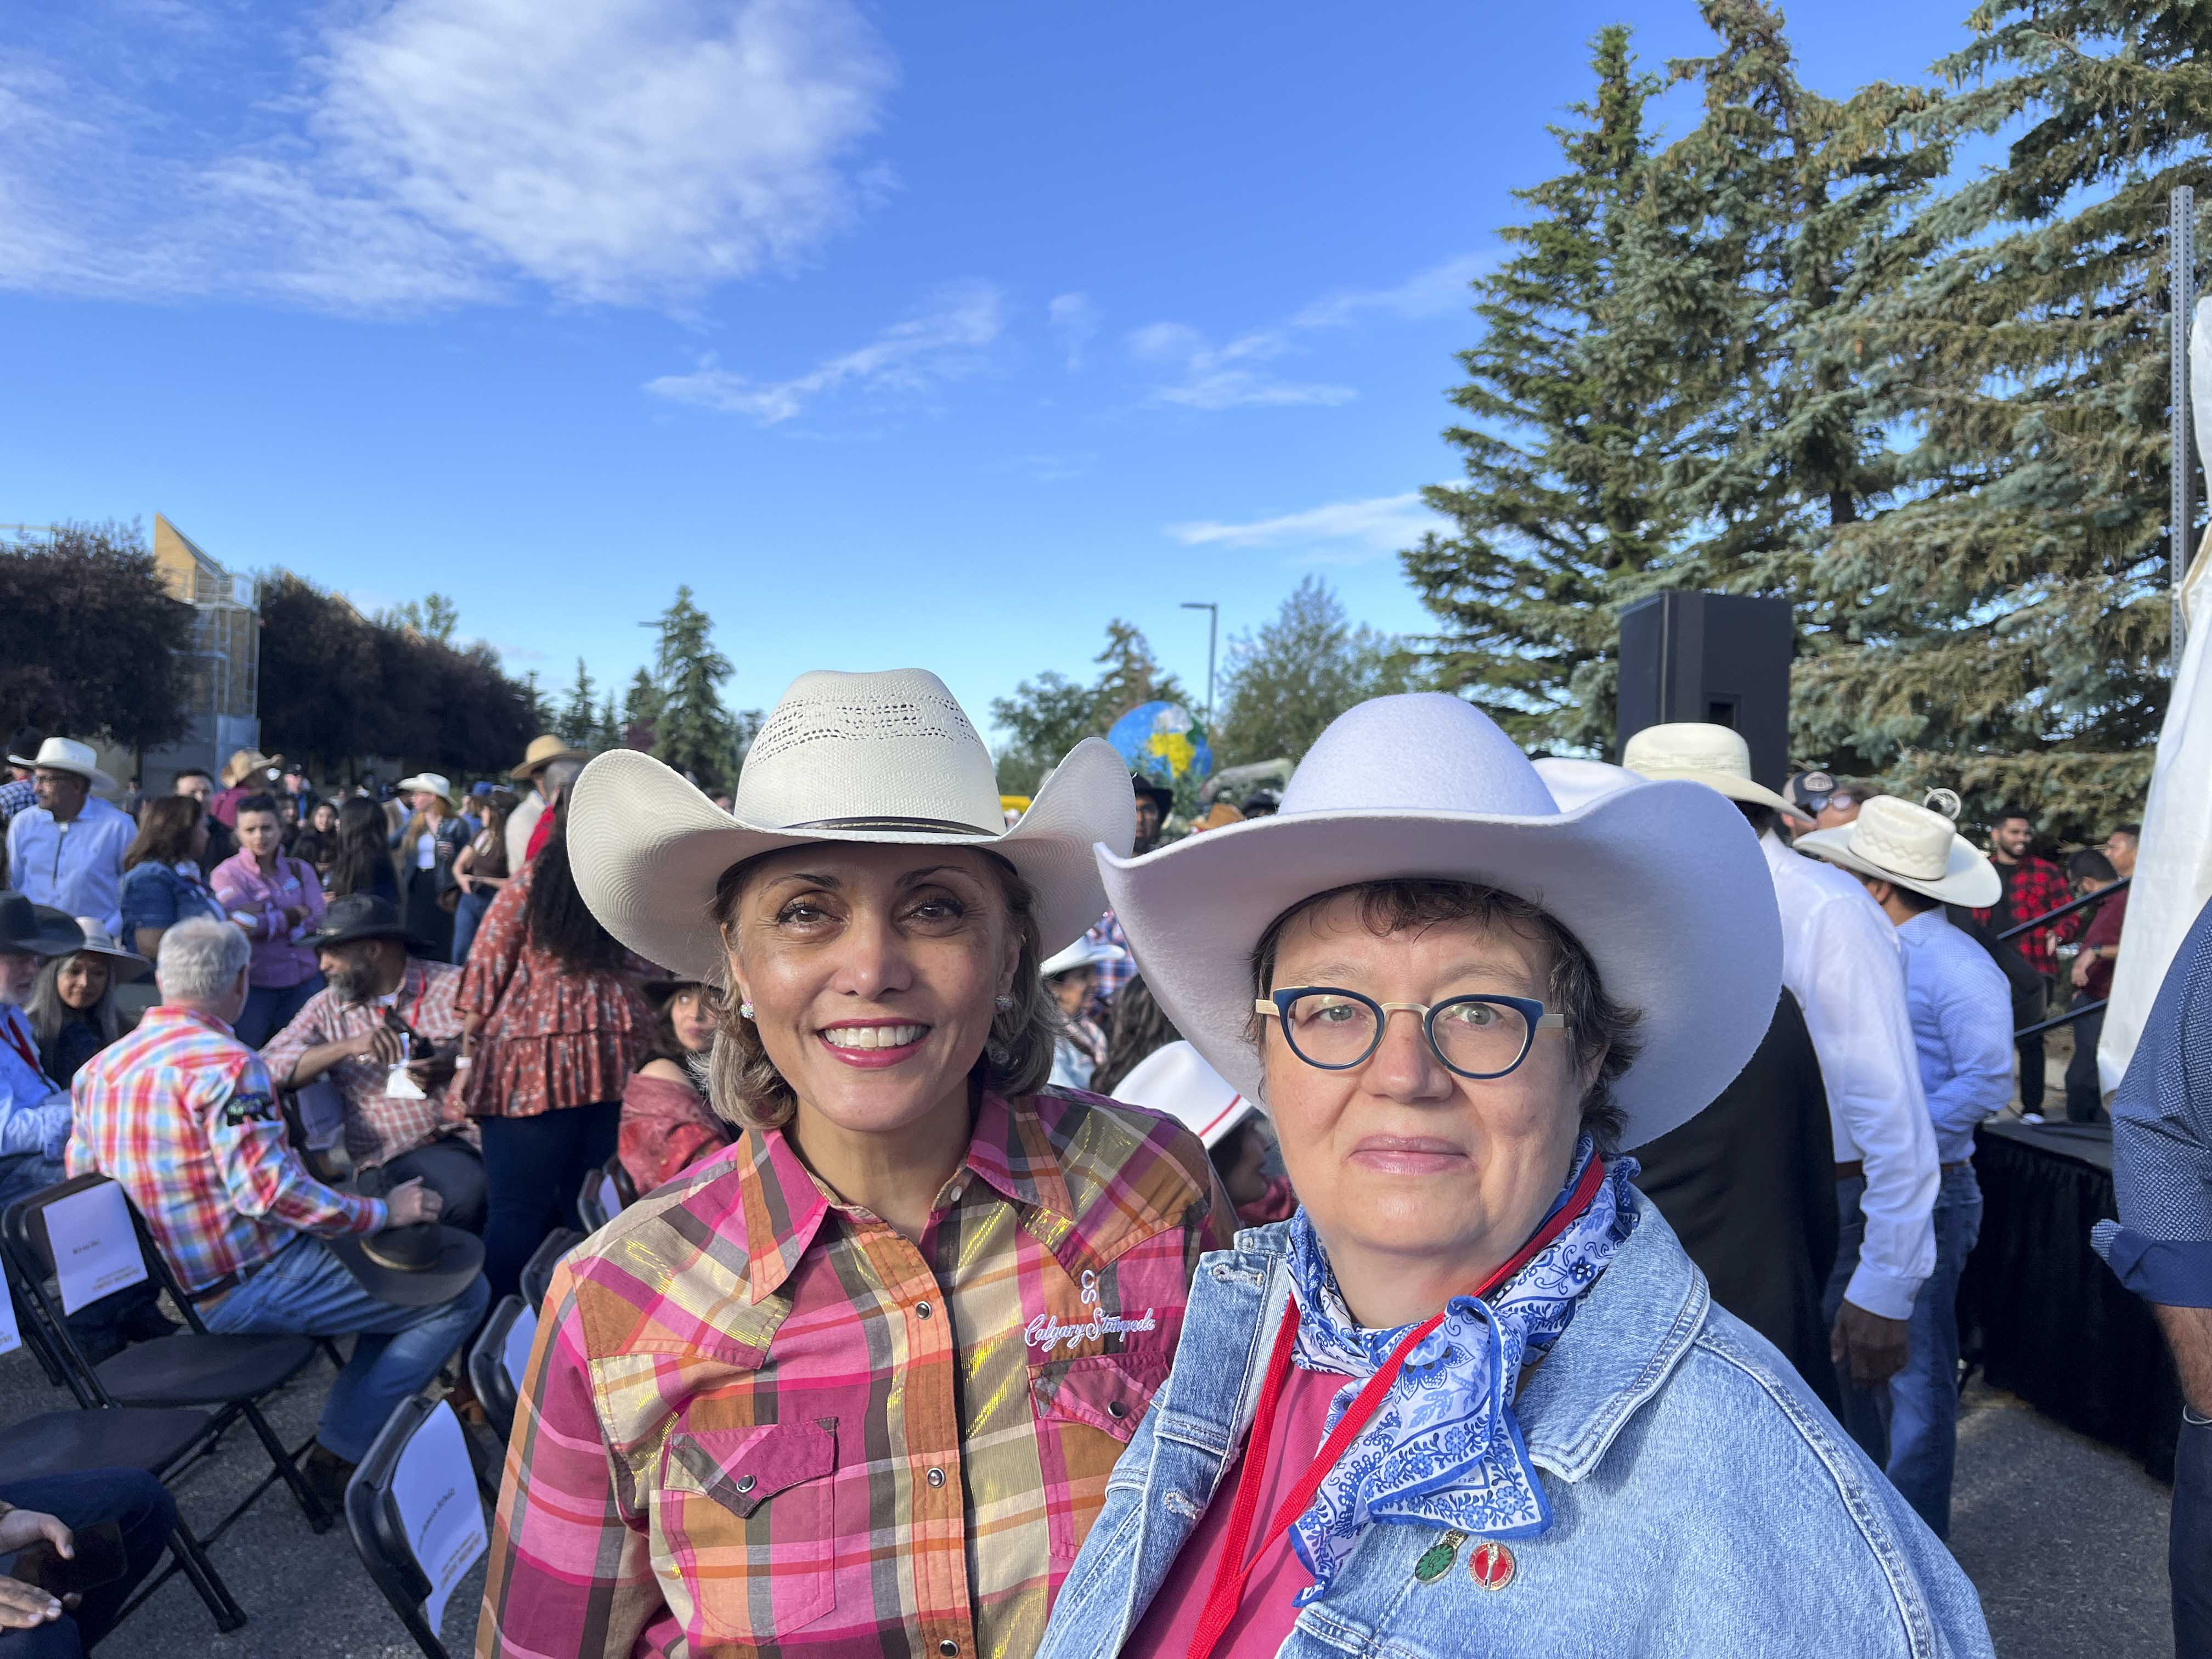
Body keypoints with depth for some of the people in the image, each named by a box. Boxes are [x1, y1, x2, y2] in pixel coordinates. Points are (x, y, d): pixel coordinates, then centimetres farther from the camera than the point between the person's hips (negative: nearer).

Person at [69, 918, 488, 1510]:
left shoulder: (102, 1065, 6)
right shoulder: (223, 1062, -22)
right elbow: (268, 1189, -28)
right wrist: (383, 1210, -18)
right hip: (252, 1288, -10)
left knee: (395, 1275, 26)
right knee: (462, 1294, -8)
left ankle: (342, 1441, 24)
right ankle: (339, 1457, 0)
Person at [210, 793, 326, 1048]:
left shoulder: (300, 869, 10)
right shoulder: (227, 874, -2)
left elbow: (316, 919, -3)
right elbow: (246, 924, -16)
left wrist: (267, 917, -12)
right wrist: (295, 914, -6)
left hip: (304, 982, 3)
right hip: (253, 985, -3)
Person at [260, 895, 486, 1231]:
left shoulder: (455, 985, 8)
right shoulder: (328, 1007, 15)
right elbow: (268, 1066, 2)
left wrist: (457, 1063, -12)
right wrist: (349, 1046, -13)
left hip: (473, 1125, 0)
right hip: (405, 1150, 0)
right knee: (469, 1192, -32)